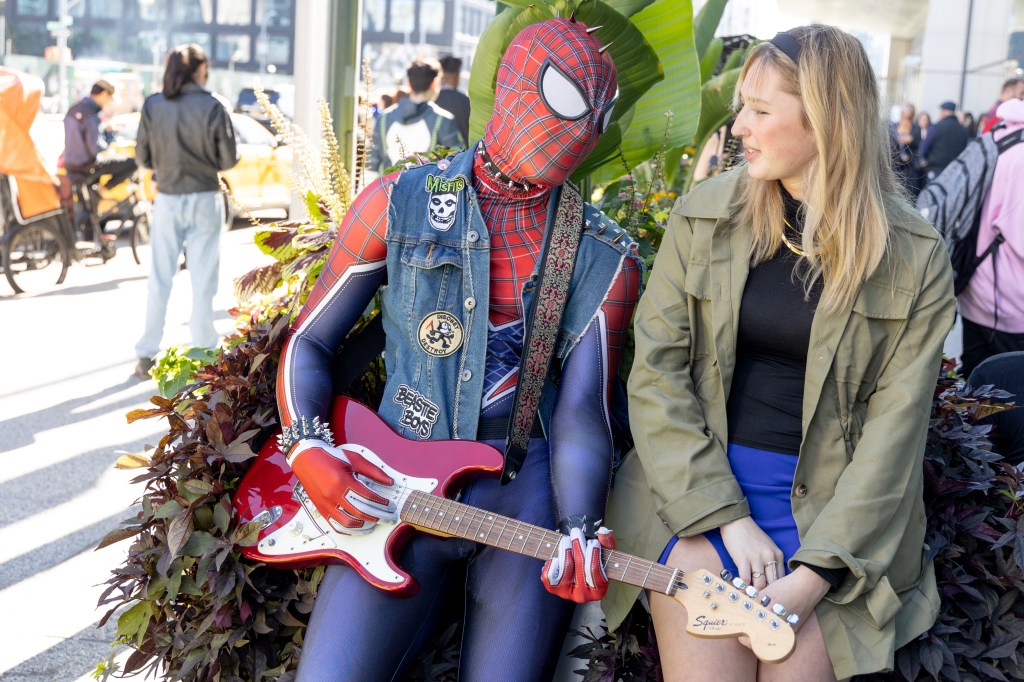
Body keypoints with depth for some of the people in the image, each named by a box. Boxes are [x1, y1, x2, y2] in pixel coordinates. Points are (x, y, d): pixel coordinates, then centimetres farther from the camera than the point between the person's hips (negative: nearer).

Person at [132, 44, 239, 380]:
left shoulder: (152, 105, -3)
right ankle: (203, 352, 11)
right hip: (204, 200, -2)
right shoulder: (213, 107, -9)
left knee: (159, 280, 9)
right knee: (203, 281, 6)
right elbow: (228, 159, -7)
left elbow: (143, 157, 0)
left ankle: (147, 356, 12)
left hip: (167, 200, 2)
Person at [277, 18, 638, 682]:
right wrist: (307, 450, -10)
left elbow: (580, 410, -4)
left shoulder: (606, 258, 4)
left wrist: (580, 531, -21)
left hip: (527, 495, 1)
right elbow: (310, 341, 7)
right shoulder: (401, 203, 3)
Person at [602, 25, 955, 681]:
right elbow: (655, 373, -3)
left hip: (829, 501, 0)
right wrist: (728, 517, -12)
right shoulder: (704, 217, 0)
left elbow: (894, 427, -6)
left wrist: (817, 572, -14)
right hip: (694, 486, 1)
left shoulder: (915, 257, -3)